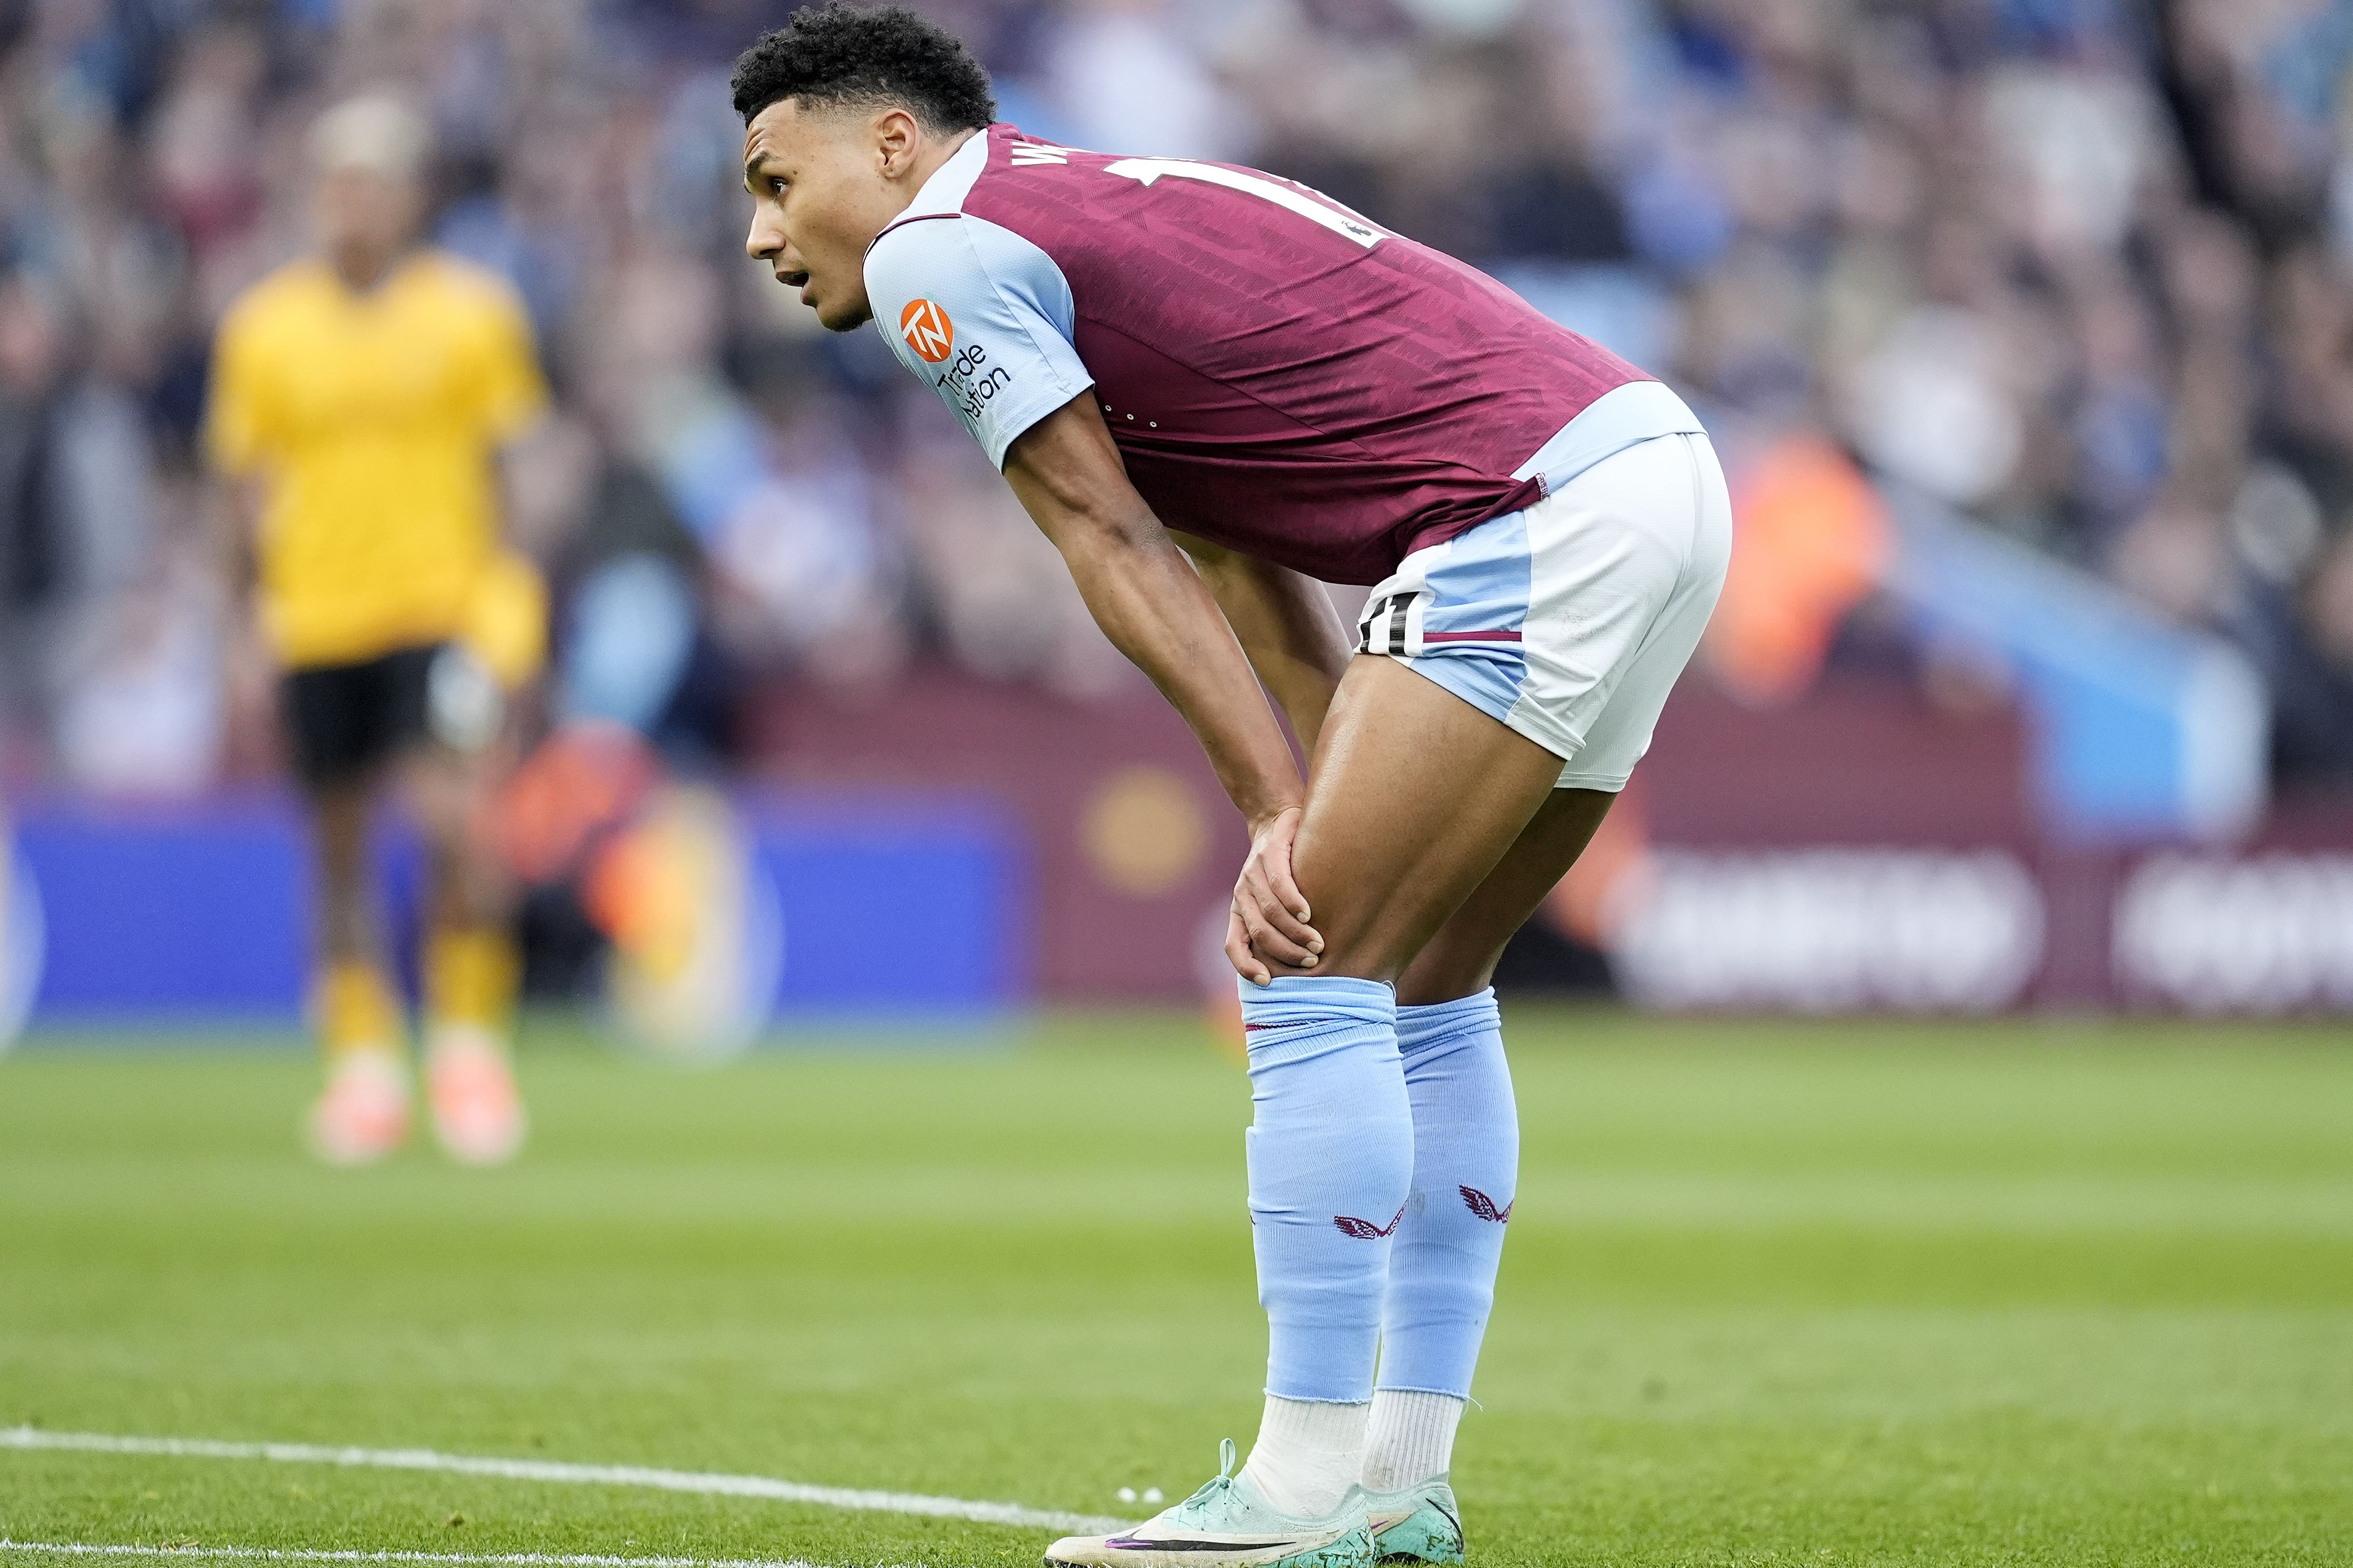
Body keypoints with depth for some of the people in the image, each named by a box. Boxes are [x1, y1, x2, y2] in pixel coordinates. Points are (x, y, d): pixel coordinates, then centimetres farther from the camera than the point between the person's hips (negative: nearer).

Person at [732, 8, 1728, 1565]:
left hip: (1541, 520, -10)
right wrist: (1339, 807, 10)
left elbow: (1116, 547, -6)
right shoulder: (1113, 207, 27)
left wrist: (1287, 815, -9)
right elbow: (1243, 566, 20)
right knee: (1427, 990, 16)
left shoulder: (937, 253, -1)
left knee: (1317, 975, -8)